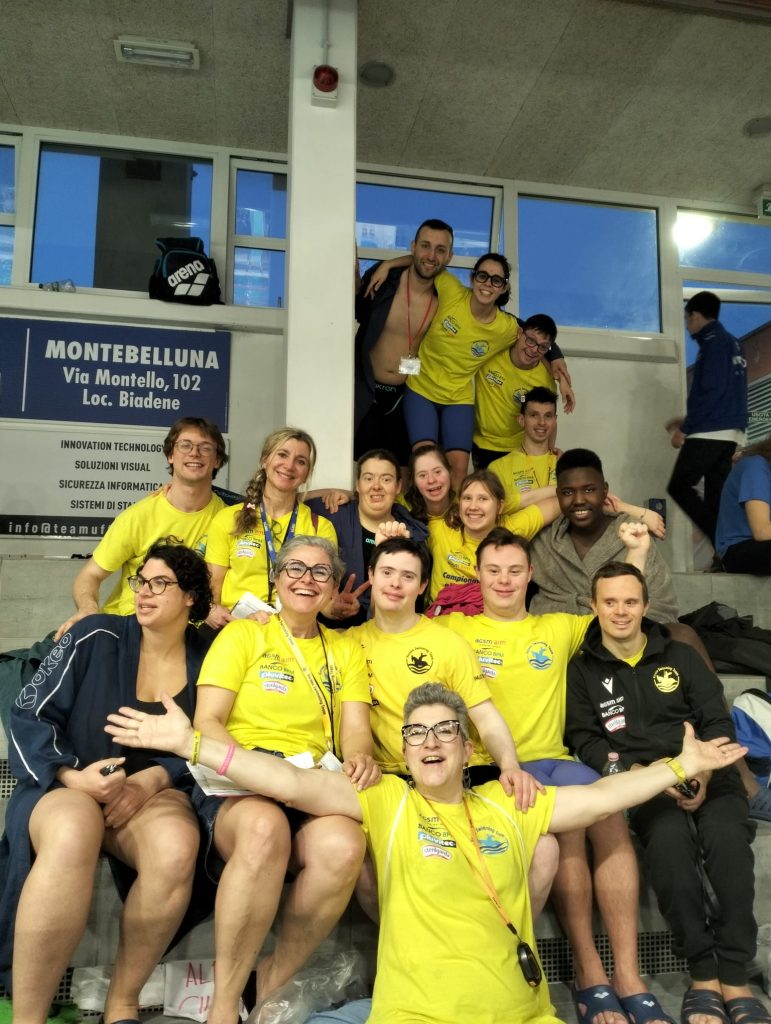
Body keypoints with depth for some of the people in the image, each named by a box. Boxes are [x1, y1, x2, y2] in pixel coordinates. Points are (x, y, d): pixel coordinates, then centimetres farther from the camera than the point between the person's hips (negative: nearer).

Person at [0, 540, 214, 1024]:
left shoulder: (208, 661, 4)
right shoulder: (95, 638, -3)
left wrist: (150, 781, -14)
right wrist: (71, 776, -19)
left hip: (155, 792, 2)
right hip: (66, 786, -1)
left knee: (177, 848, -35)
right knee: (73, 835, -40)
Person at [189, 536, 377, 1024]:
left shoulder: (346, 650, 20)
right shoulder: (243, 634, 11)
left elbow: (355, 728, 9)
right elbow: (207, 721, 1)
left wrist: (360, 756, -16)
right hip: (238, 783, -2)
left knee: (345, 846, -33)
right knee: (265, 828, -39)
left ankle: (276, 979, -7)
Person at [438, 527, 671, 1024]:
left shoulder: (559, 628, 19)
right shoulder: (455, 627, 10)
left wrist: (637, 551, 17)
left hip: (553, 759, 3)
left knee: (610, 815, -27)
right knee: (567, 824, -30)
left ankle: (628, 976, -19)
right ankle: (588, 972, -17)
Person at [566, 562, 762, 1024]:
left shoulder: (681, 656, 14)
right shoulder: (582, 671, 9)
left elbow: (719, 722, 8)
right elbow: (586, 742, 2)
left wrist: (702, 775, -11)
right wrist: (643, 773, -13)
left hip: (708, 776, 2)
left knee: (727, 838, -30)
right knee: (670, 838, -33)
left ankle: (735, 980, -18)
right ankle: (703, 975, -18)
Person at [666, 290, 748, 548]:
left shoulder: (713, 343, -8)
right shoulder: (732, 343, 20)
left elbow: (710, 391, -17)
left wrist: (686, 429, -12)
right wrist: (688, 421, 24)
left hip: (710, 431, -9)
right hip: (731, 432, 9)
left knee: (679, 487, -3)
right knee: (716, 494, 8)